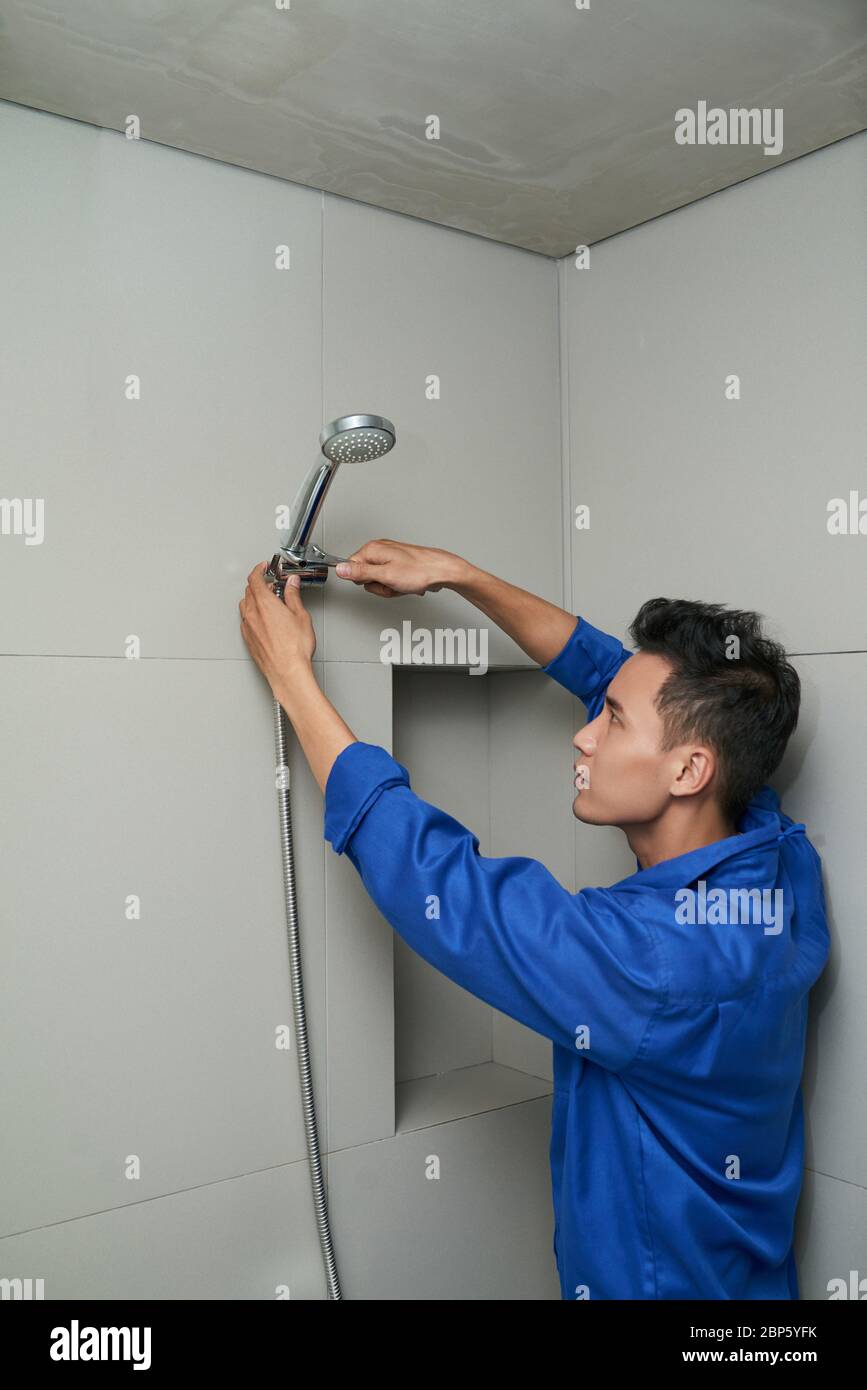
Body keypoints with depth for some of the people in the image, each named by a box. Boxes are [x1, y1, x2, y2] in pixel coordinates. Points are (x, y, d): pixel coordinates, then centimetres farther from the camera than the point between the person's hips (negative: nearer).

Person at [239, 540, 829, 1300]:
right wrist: (456, 574, -5)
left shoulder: (662, 957, -35)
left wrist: (290, 670, -22)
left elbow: (429, 874, -29)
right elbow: (611, 672, -4)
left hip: (663, 1279, -7)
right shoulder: (784, 860, -13)